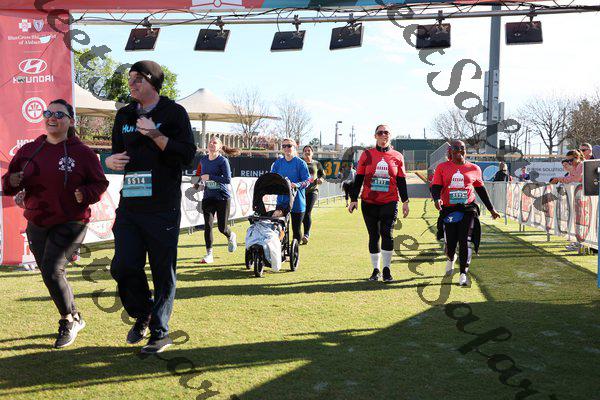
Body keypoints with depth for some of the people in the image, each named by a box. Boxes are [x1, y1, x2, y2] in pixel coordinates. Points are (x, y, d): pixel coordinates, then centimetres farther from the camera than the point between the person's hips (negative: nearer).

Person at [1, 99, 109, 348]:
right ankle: (74, 318, 34)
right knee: (51, 275, 13)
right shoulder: (29, 150, 7)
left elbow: (100, 183, -1)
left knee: (52, 271, -18)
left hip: (70, 224, -5)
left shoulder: (82, 152, -4)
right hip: (36, 225, 6)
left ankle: (68, 322, 5)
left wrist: (85, 194, -21)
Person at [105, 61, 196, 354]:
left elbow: (187, 155, -9)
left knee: (163, 271, 1)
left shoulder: (173, 112, 0)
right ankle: (143, 315, 26)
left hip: (163, 207, -5)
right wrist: (111, 161, 2)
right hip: (129, 205, 5)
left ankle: (160, 332, 14)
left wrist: (154, 135, -17)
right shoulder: (125, 115, 16)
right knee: (123, 267, 0)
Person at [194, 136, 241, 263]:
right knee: (207, 225, -7)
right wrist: (198, 183, 11)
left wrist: (210, 177, -21)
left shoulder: (223, 161, -11)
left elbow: (228, 179, -21)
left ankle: (231, 237, 38)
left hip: (223, 197, -4)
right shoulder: (203, 160, 7)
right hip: (208, 197, 4)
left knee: (222, 227, 2)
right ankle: (209, 254, 2)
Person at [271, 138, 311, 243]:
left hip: (297, 201, -3)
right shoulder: (278, 163, 10)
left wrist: (297, 185, -26)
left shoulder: (300, 163, -3)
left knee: (296, 229, 5)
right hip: (282, 199, 3)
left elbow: (307, 181, -7)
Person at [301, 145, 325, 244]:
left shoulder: (316, 164, 11)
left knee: (308, 212, -11)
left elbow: (322, 173, 23)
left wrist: (321, 179, 2)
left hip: (312, 190, -1)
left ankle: (306, 235, -16)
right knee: (301, 212, 3)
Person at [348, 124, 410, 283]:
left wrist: (405, 201, 7)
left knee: (387, 234, -10)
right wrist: (354, 199, 1)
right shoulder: (367, 154, 4)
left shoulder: (397, 156, 6)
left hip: (390, 202, 0)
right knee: (373, 236, 7)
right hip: (369, 203, 1)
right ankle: (376, 269, 18)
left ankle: (386, 269, 1)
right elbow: (358, 179, 5)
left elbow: (401, 181, 10)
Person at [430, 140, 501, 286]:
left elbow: (481, 190, 18)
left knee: (465, 241, -11)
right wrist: (437, 199, -23)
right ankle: (451, 259, 41)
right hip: (448, 210, 0)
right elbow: (435, 187, 0)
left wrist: (491, 209, 21)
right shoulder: (442, 167, 5)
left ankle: (463, 274, -2)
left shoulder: (474, 169, 8)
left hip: (468, 209, 0)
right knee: (450, 243, 4)